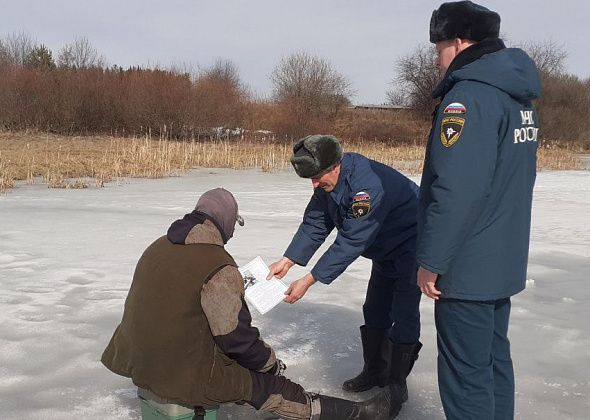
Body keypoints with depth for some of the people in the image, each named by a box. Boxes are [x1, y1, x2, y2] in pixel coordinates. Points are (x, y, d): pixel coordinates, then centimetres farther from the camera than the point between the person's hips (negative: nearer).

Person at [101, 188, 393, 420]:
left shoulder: (158, 247, 4)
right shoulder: (218, 266, -21)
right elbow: (237, 337, -17)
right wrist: (272, 363, 2)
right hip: (186, 376, -8)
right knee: (270, 386, 5)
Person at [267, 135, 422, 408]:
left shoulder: (368, 185, -38)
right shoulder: (328, 182, -8)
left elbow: (351, 243, -36)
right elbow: (314, 224, -4)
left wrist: (309, 281, -33)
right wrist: (287, 261, -16)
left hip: (413, 245, -9)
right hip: (385, 250, 9)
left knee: (403, 315, -6)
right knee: (374, 311, 12)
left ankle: (397, 381, 8)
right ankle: (375, 372, 25)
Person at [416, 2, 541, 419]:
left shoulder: (469, 95, -18)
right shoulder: (518, 96, 12)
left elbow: (454, 192, -25)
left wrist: (431, 261, -17)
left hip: (467, 266, -10)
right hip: (502, 262, 10)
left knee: (466, 372, 1)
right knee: (494, 359, 19)